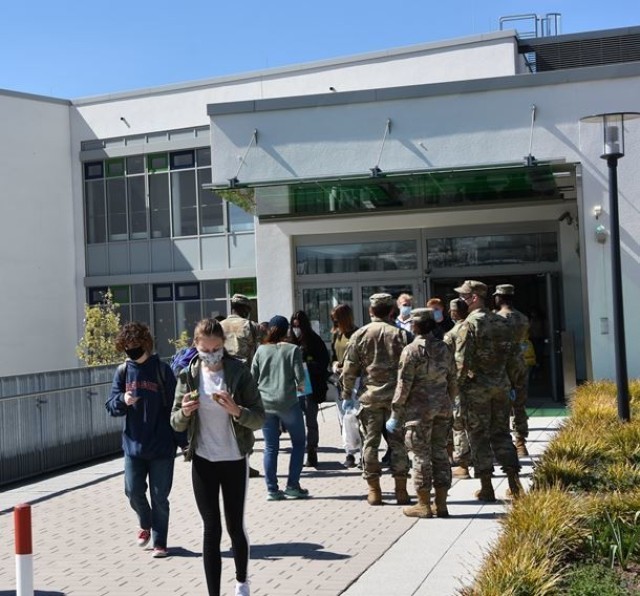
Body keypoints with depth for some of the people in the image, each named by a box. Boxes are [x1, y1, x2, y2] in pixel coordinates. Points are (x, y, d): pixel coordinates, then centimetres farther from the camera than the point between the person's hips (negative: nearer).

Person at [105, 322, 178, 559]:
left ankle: (159, 542, 17)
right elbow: (111, 406, 3)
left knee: (159, 497, 3)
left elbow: (173, 407, -4)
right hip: (133, 445, 3)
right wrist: (123, 400, -20)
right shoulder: (122, 372, 3)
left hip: (161, 446, -3)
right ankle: (145, 524, 36)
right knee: (133, 491, 7)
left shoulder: (162, 370, -7)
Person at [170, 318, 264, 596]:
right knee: (211, 528, 2)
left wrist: (236, 410, -27)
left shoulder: (239, 373, -9)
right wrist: (185, 412, -19)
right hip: (203, 461, 1)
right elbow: (177, 423, 3)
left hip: (234, 460, -1)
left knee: (235, 526, 9)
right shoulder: (188, 375, -2)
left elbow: (259, 418, -8)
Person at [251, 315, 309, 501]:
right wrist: (300, 386, 13)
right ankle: (292, 486, 7)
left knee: (270, 447, 8)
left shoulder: (261, 350, 4)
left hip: (265, 404, 3)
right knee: (298, 443, 11)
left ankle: (272, 489, 8)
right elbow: (300, 376, -8)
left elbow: (253, 377, 5)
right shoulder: (293, 350, -4)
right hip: (288, 403, -3)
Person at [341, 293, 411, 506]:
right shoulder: (399, 334, -2)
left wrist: (347, 395, 11)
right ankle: (401, 490, 8)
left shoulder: (360, 335, -1)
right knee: (397, 442, 6)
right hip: (394, 395, 0)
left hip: (369, 396, 0)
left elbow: (349, 369, 0)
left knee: (370, 443, 7)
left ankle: (374, 490, 10)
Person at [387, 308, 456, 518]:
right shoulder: (444, 349, 7)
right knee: (440, 452, 11)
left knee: (421, 455, 1)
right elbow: (452, 381, 12)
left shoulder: (411, 350, -11)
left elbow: (404, 385, -12)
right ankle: (441, 503, 15)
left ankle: (424, 504, 7)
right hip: (443, 408, 6)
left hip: (419, 409, -6)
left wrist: (396, 414, -7)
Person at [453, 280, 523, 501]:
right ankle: (514, 482, 9)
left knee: (479, 437, 3)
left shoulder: (469, 324, -14)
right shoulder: (502, 322, 7)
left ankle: (486, 488, 6)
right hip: (501, 386, 6)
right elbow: (511, 356, 13)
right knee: (501, 433, 14)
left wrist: (458, 385, -6)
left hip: (476, 388, -6)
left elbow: (463, 361, -17)